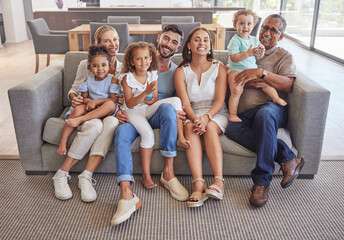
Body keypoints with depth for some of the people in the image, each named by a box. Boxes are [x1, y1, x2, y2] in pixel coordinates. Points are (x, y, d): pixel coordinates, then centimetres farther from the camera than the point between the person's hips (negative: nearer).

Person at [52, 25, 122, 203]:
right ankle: (62, 174, -25)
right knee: (95, 125, -38)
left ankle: (86, 177, -36)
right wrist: (74, 98, -16)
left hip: (110, 113, 2)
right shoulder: (86, 65, 2)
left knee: (112, 122, -36)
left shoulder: (122, 68, 10)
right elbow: (73, 90, 8)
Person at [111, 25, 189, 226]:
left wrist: (180, 113, -15)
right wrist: (120, 110, -11)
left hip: (159, 117, 0)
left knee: (167, 107, -36)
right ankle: (127, 195, -45)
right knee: (122, 132, -34)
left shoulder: (177, 72, 14)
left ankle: (168, 173, -31)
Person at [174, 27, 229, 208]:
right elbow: (185, 103, -5)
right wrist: (195, 118, -27)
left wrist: (206, 117, -26)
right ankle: (198, 185, -44)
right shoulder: (181, 71, 6)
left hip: (217, 114, 0)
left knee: (210, 127, -33)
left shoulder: (219, 68, 3)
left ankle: (218, 181, -41)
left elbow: (219, 101, -6)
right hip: (192, 114, 1)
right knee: (189, 127, -32)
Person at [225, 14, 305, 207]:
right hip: (245, 114, 3)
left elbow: (288, 84, -2)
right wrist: (246, 82, -6)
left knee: (264, 114, -41)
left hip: (273, 107, -2)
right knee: (232, 128, -34)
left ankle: (262, 181, -33)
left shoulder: (284, 56, 16)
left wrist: (261, 72, -15)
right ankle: (287, 158, -26)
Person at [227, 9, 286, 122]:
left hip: (252, 70, 7)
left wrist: (261, 52, -8)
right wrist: (248, 53, -30)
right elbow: (233, 58, -20)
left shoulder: (254, 39, 11)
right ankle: (233, 115, -14)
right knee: (236, 90, -20)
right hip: (236, 71, -6)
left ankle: (276, 98, 18)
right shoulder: (235, 40, -11)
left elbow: (259, 57, 17)